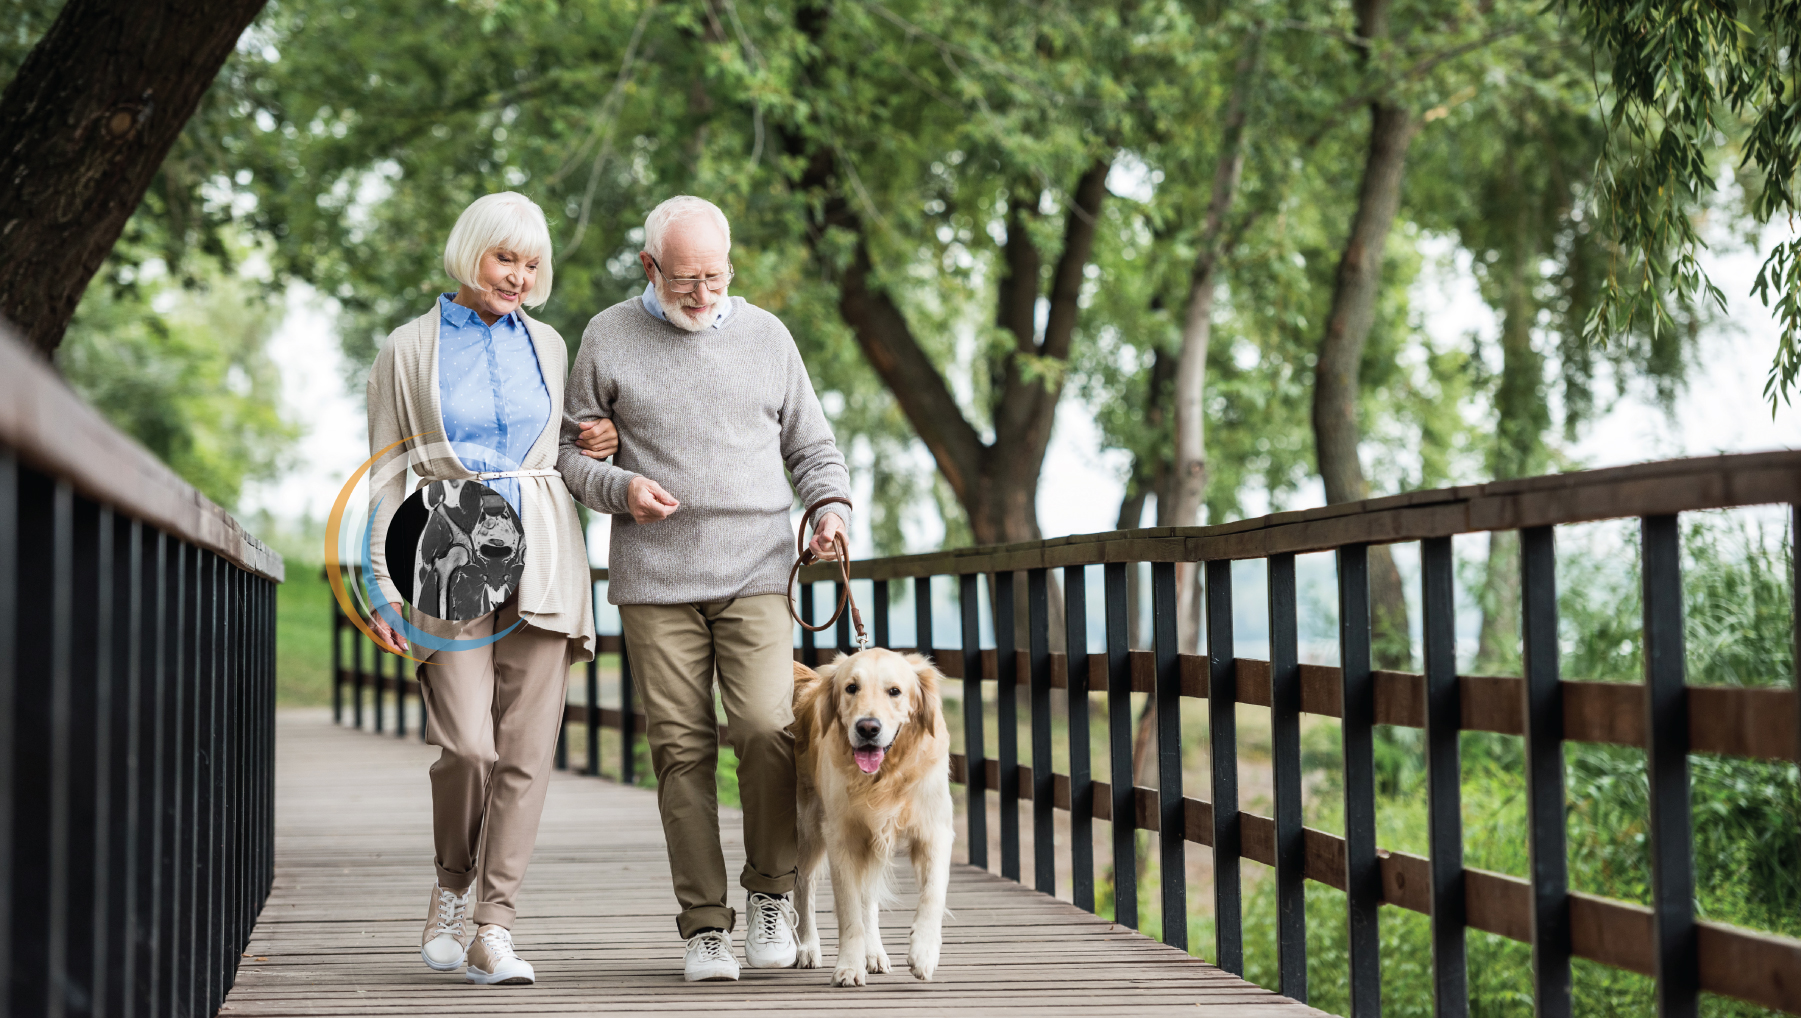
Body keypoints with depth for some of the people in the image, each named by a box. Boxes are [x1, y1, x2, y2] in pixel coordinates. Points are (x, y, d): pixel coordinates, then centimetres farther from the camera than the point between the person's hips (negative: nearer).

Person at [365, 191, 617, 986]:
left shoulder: (547, 345, 14)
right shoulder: (409, 350, 5)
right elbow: (386, 474, 4)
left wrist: (597, 445, 6)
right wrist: (382, 583, -4)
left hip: (540, 554, 3)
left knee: (527, 748, -5)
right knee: (466, 742, -14)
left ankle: (493, 927, -1)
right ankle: (453, 886, 13)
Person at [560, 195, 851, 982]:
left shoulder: (766, 336, 11)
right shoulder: (607, 339, 7)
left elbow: (811, 447, 17)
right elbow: (568, 451, 11)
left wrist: (832, 506, -3)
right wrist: (619, 487, -9)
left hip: (754, 573, 0)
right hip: (654, 581, 0)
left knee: (768, 729, -14)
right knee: (682, 750, -2)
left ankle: (770, 890, 7)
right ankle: (703, 924, 5)